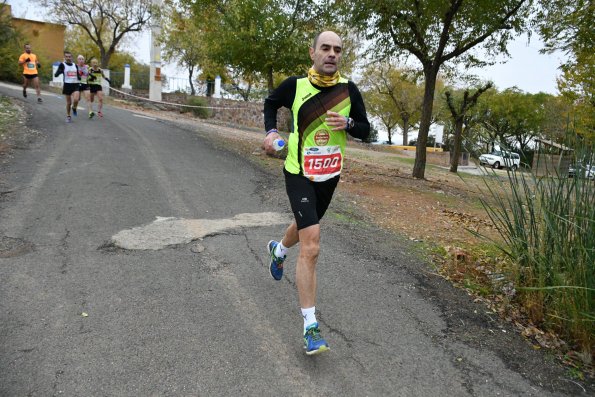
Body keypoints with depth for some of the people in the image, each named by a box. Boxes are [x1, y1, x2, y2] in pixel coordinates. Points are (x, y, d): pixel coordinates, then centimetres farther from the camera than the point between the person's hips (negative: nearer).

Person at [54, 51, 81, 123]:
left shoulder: (75, 65, 9)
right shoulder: (62, 65, -4)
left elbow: (78, 76, 18)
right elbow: (56, 75, -12)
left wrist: (80, 77, -5)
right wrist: (59, 71, -33)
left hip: (75, 84, 2)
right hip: (67, 85, -2)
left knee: (76, 99, -20)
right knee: (69, 102, 4)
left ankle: (74, 108, 15)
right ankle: (68, 116, 22)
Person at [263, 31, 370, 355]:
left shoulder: (349, 89, -5)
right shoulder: (295, 85, -8)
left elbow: (365, 130, 1)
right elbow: (271, 103, 12)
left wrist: (347, 124, -21)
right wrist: (271, 131, -5)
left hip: (330, 175, 4)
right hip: (299, 173, -4)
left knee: (305, 225, 28)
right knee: (311, 247, -16)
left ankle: (279, 250, 64)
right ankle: (310, 326, -8)